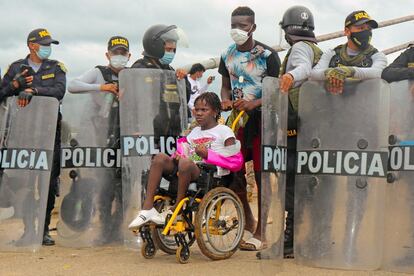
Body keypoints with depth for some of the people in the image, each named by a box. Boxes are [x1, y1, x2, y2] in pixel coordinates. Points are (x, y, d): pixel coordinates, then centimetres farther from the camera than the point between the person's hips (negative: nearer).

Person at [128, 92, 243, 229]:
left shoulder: (223, 131, 5)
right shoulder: (195, 131, 27)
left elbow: (236, 162, -5)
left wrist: (208, 155, -12)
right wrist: (177, 156, 1)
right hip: (186, 174, 6)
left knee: (185, 163, -36)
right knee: (160, 158, -17)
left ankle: (176, 209, -21)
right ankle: (147, 208, -25)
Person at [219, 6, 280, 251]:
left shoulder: (268, 55, -7)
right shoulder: (227, 55, 9)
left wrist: (254, 103, -24)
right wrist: (226, 100, -4)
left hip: (262, 119, -5)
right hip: (237, 119, 5)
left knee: (262, 176, -2)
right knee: (234, 173, 3)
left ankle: (260, 233, 7)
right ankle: (248, 222, 24)